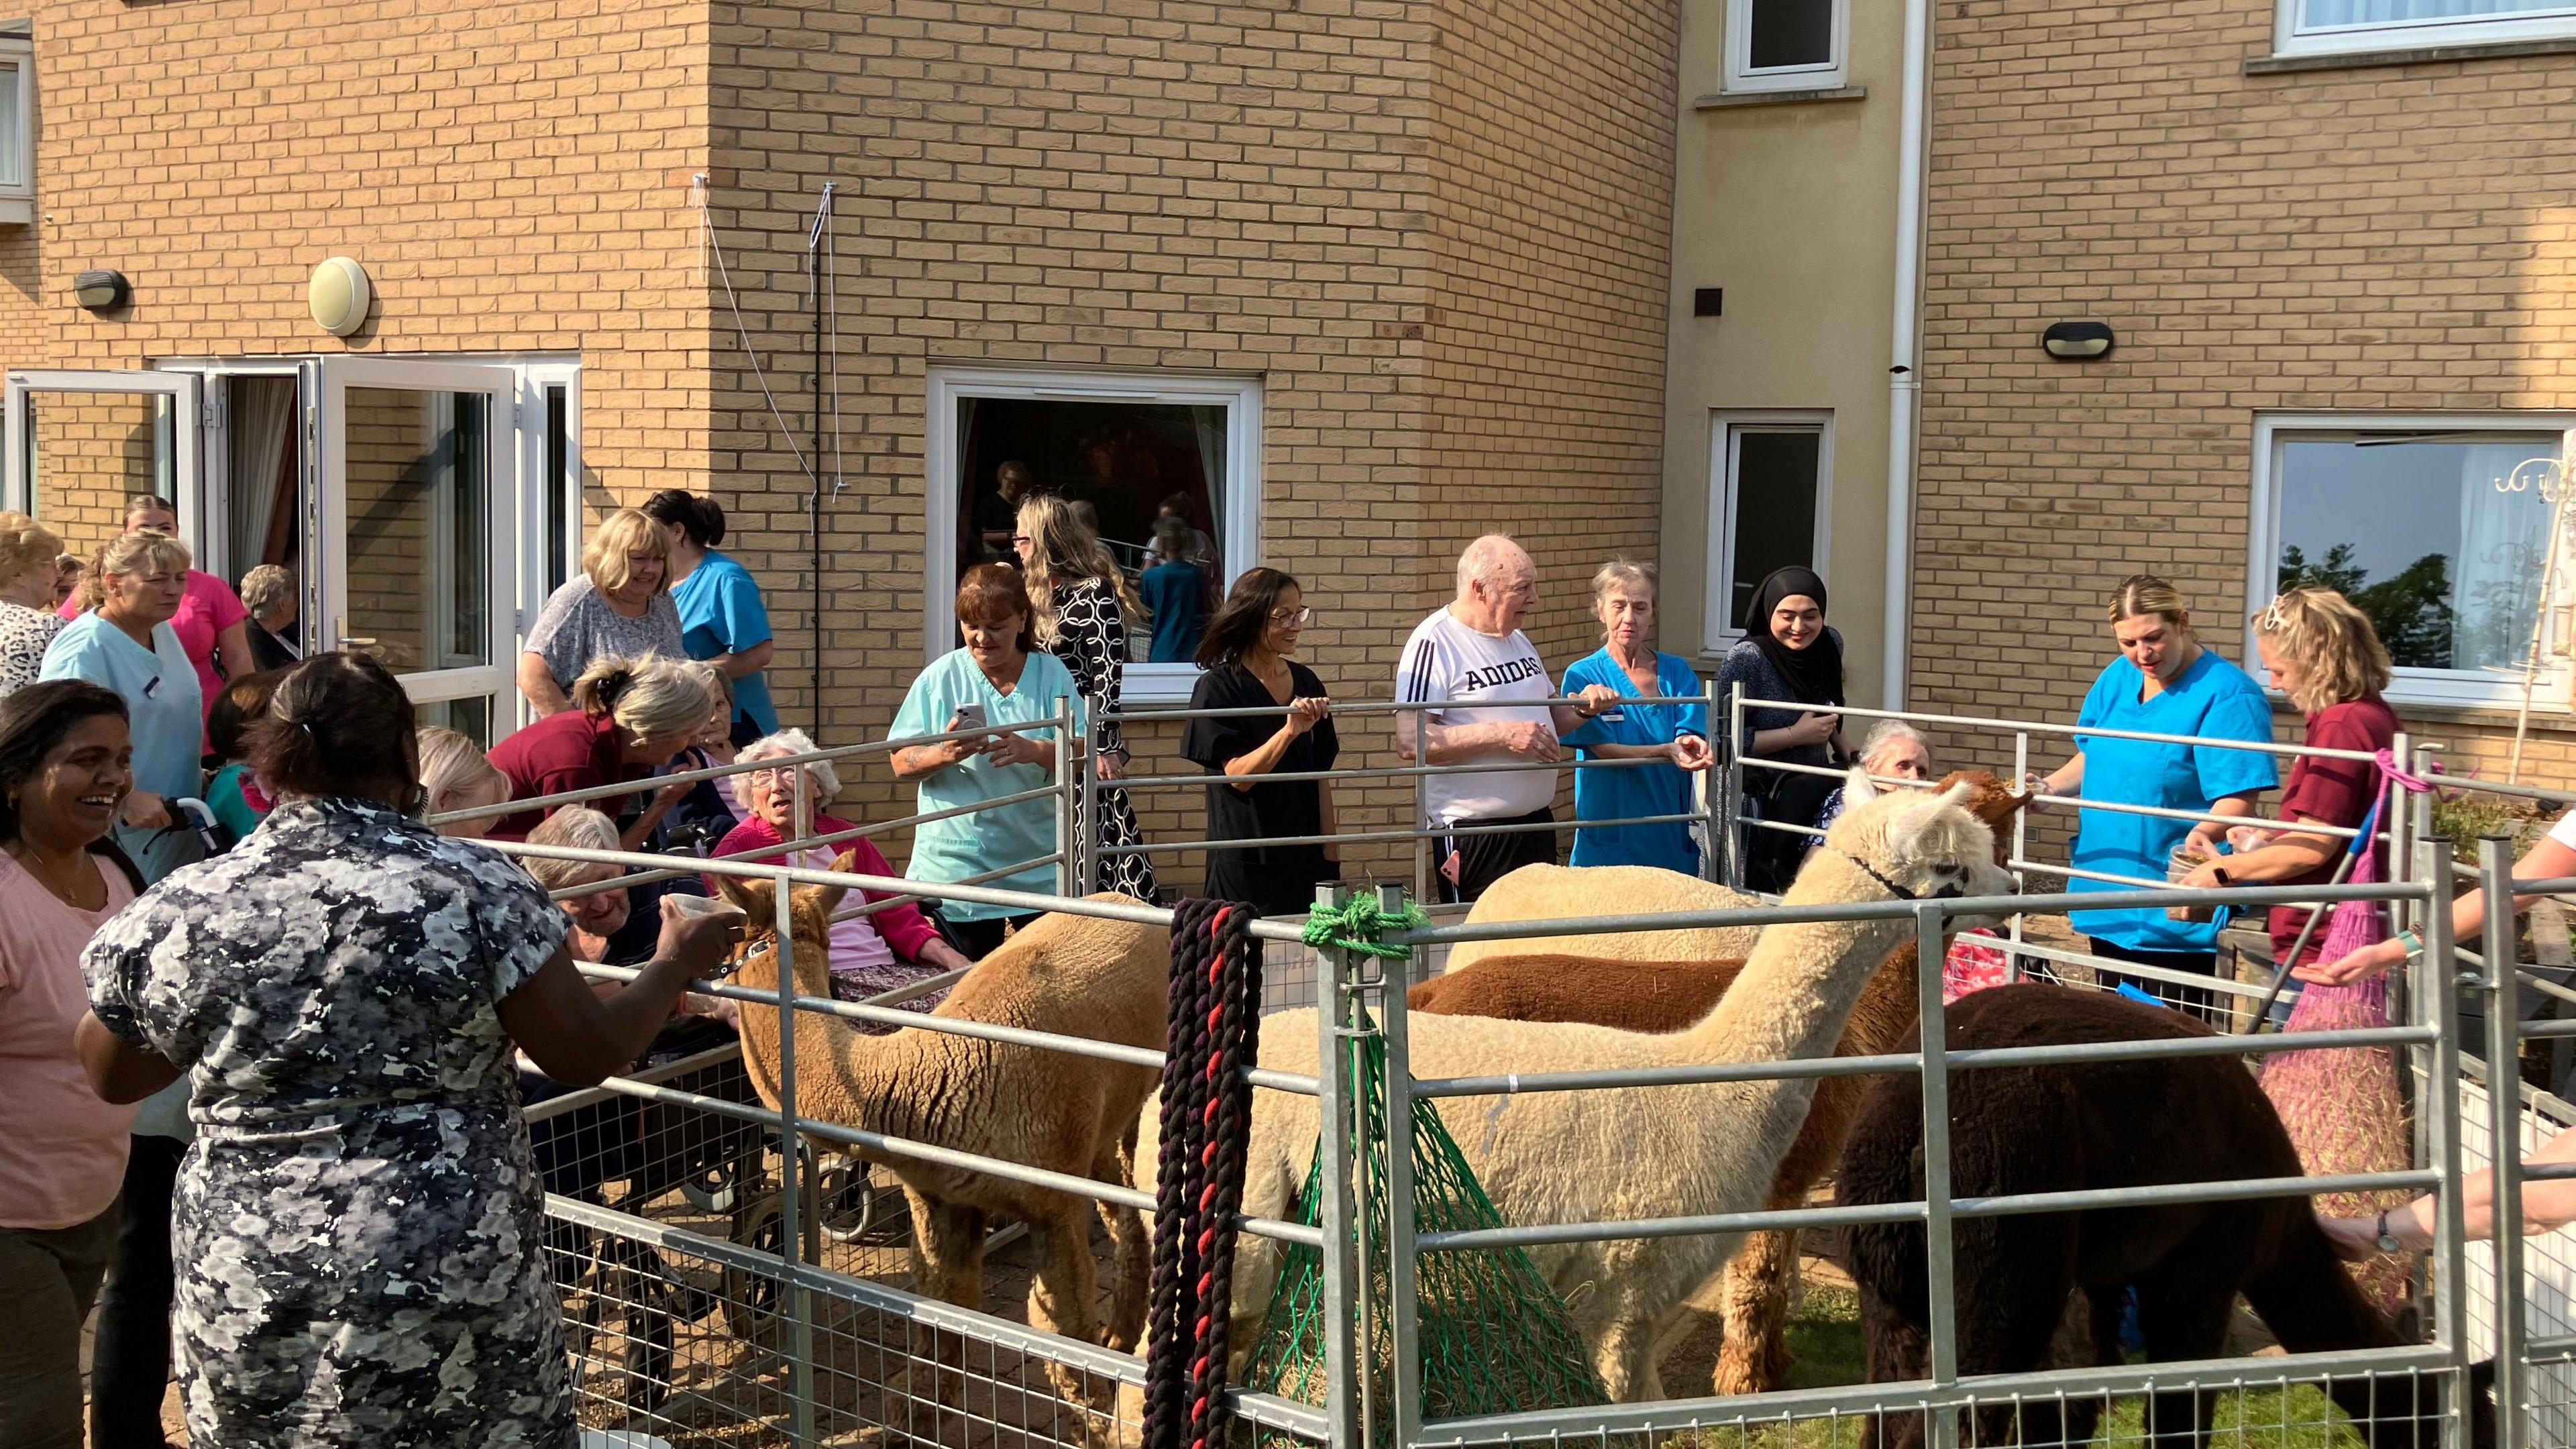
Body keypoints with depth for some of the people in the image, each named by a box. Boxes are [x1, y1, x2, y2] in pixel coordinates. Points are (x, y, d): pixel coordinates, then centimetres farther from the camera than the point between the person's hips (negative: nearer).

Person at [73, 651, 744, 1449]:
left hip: (240, 1298, 3)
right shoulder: (474, 889, -10)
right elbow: (588, 1055, -3)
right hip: (446, 1289, -2)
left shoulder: (173, 912, -1)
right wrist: (674, 965, 13)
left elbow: (112, 1077, 15)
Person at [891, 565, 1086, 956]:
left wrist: (1037, 751, -25)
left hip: (1039, 870, 1)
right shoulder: (941, 678, 0)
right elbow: (901, 765, -1)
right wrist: (943, 754, -23)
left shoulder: (1051, 674, 3)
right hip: (956, 868, -1)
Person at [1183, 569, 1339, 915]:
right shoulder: (1218, 688, -7)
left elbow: (1320, 778, 11)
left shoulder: (1307, 683, 9)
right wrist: (1290, 731, -28)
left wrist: (1330, 858, 9)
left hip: (1306, 860, 5)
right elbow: (1239, 775, -15)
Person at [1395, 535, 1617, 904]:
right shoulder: (1435, 642, -13)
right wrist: (1501, 734, -25)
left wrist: (1582, 708, 1)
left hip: (1537, 824, 8)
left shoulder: (1518, 639, 13)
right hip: (1473, 832, -8)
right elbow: (1410, 742, -22)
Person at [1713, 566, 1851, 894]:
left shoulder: (1830, 643, 6)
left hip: (1817, 792, 6)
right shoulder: (1746, 659, -15)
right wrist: (1796, 735, -18)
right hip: (1761, 802, -6)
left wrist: (1842, 744, 13)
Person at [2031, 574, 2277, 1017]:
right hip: (2107, 894, 7)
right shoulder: (2116, 677, 8)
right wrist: (2049, 787, 2)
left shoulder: (2227, 695, -14)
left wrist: (2201, 834, -38)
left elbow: (2238, 798, -19)